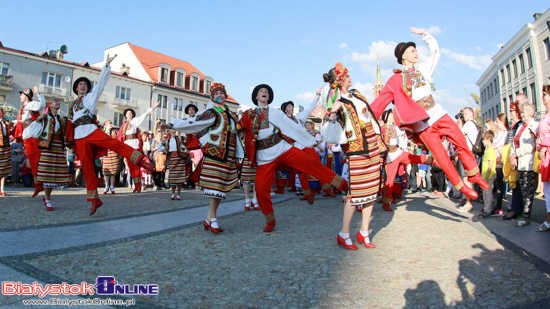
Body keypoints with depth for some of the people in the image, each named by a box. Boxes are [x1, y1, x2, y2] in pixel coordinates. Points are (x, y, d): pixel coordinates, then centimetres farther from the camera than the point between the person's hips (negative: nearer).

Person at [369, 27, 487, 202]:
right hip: (422, 124, -5)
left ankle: (473, 174, 21)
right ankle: (460, 186, 10)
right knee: (441, 156, -5)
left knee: (462, 143, 2)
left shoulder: (423, 70, 14)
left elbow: (435, 51, 25)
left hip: (438, 114, 5)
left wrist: (424, 34, 22)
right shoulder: (395, 80, -1)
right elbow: (380, 102, -3)